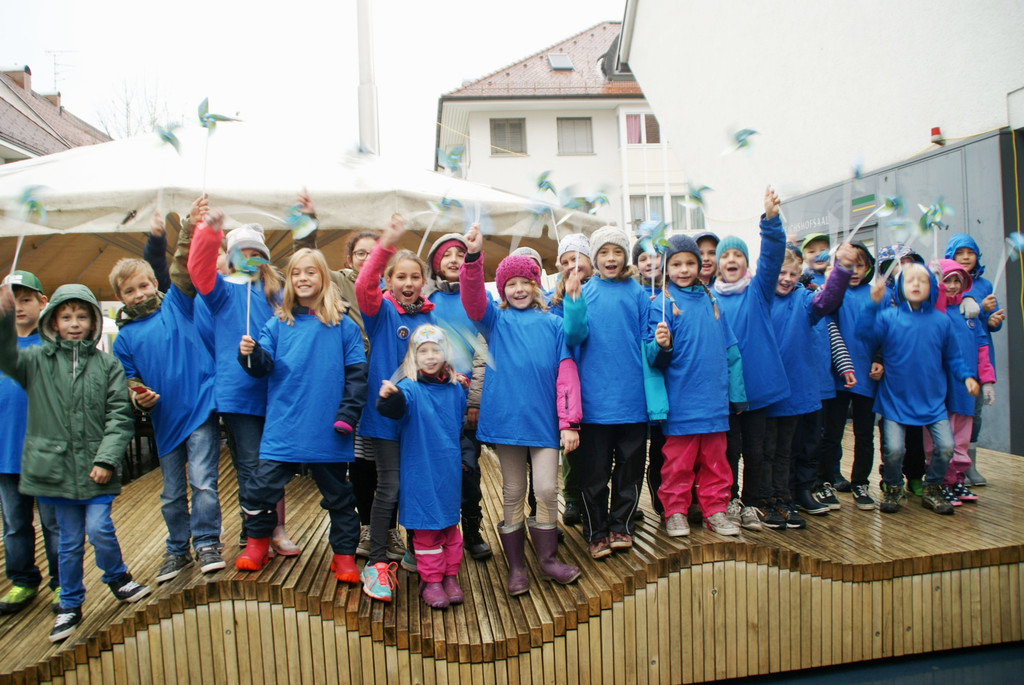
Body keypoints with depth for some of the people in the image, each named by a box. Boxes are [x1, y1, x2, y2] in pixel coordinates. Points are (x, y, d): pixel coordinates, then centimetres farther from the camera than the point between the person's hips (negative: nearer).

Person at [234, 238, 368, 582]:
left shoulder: (343, 326, 0)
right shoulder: (278, 324, 6)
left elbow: (356, 374, -3)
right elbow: (263, 366, -2)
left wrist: (347, 415, -11)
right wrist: (250, 354, -23)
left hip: (327, 430, -1)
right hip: (282, 429, 1)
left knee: (338, 494, 11)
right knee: (262, 486, 4)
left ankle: (344, 554, 26)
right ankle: (257, 543, 29)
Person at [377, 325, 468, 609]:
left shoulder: (455, 389, 3)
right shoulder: (410, 387, -12)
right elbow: (397, 406, -34)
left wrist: (464, 455, 15)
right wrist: (389, 398, -55)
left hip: (449, 471, 4)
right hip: (420, 471, -4)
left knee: (450, 524, 14)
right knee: (426, 527, 6)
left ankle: (450, 576, 29)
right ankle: (431, 580, 21)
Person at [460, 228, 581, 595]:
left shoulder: (552, 324, 7)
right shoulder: (496, 320, 6)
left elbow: (566, 372, 1)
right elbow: (472, 297, -13)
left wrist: (569, 421, -6)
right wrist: (473, 256, -30)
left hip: (544, 420, 0)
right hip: (506, 418, 0)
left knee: (547, 489, 1)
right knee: (512, 493, 9)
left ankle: (548, 558, 22)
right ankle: (516, 566, 23)